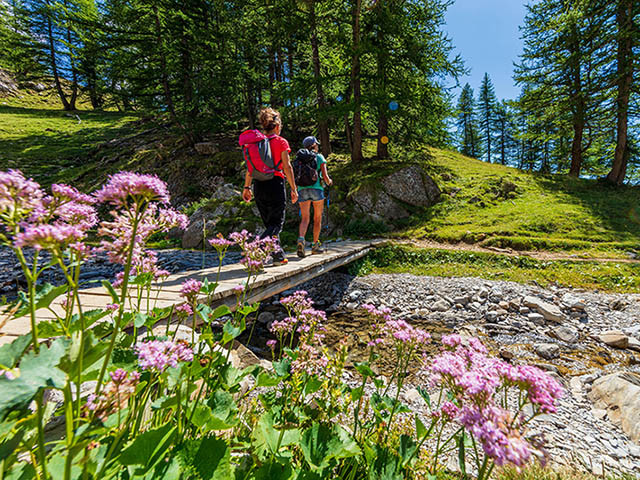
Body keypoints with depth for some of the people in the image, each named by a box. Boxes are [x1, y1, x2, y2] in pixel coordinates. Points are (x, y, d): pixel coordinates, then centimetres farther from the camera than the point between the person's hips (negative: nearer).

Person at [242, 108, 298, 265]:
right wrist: (293, 189, -5)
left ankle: (279, 256, 19)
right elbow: (287, 167, -8)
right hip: (275, 184, -5)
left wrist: (247, 187, 14)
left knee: (269, 223, 14)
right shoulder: (281, 142, -3)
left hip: (259, 186, 5)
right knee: (277, 223, 2)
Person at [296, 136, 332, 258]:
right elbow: (325, 176, -3)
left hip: (302, 190, 3)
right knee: (318, 218, 10)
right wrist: (329, 182, 18)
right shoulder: (320, 157, 5)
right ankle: (315, 245, 15)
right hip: (316, 188, -3)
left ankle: (301, 239, -23)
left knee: (305, 218, 4)